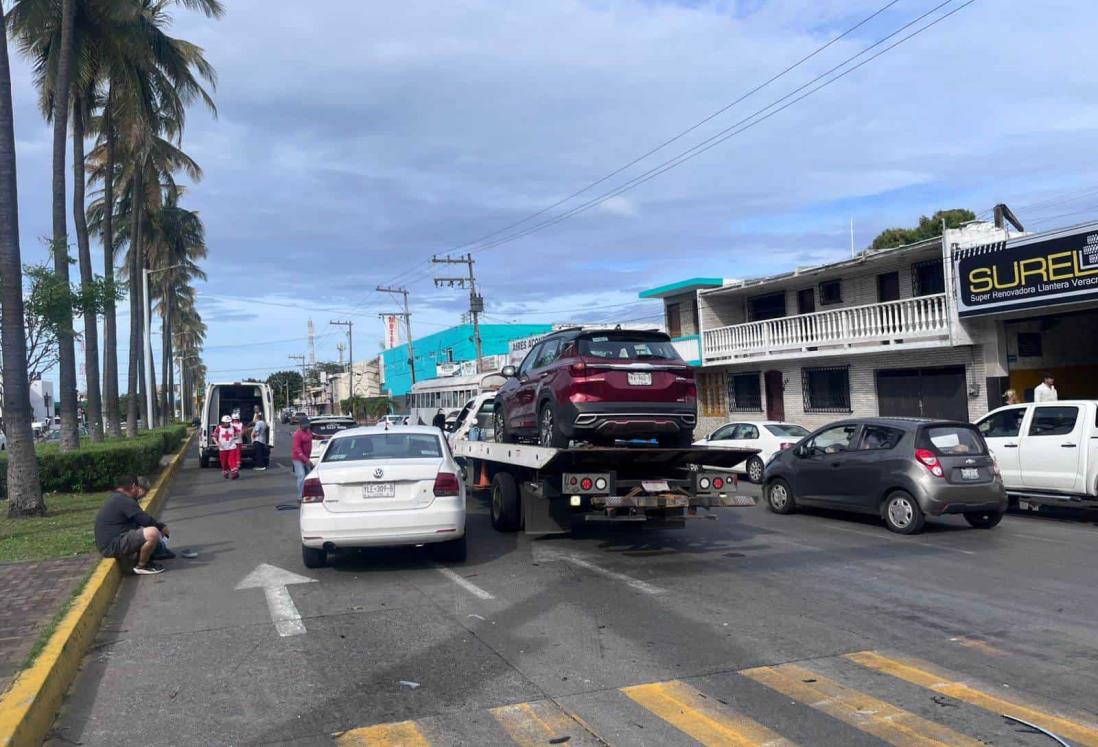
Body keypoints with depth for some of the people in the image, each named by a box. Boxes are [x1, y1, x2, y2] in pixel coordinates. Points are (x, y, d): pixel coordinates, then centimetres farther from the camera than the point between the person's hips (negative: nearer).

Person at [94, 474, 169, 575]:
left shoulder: (115, 499, 17)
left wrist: (136, 498, 27)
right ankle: (141, 566, -6)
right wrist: (162, 527, 0)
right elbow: (146, 520, -16)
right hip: (113, 546, -11)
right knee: (153, 533, -26)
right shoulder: (124, 500, -14)